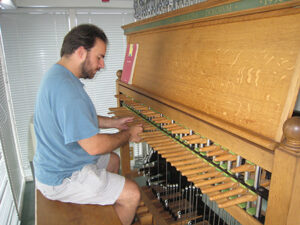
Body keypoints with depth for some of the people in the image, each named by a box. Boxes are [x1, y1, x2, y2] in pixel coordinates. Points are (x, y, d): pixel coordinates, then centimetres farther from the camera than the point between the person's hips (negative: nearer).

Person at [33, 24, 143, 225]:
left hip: (57, 163, 10)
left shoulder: (58, 75, 4)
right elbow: (94, 146, -31)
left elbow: (79, 120, 16)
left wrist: (114, 123, 8)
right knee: (132, 194, -9)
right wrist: (128, 135, -14)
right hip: (62, 180, -10)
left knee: (113, 160, 27)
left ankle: (107, 206, 42)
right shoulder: (66, 88, -31)